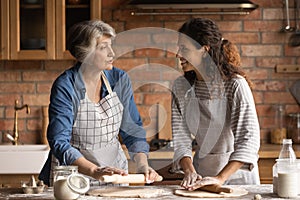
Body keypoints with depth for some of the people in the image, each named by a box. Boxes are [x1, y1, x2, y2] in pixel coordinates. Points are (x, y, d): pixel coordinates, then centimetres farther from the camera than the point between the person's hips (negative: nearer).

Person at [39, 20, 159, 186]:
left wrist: (142, 164, -11)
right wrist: (95, 171, -32)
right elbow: (59, 143, -18)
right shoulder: (64, 86, -13)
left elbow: (133, 130, 6)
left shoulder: (119, 79, 2)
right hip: (72, 176, -3)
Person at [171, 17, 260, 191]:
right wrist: (190, 172, -21)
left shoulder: (235, 85, -19)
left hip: (237, 172, -4)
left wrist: (220, 178, -32)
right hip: (202, 171, 4)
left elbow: (248, 139, -25)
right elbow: (181, 137, -5)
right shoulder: (181, 87, -3)